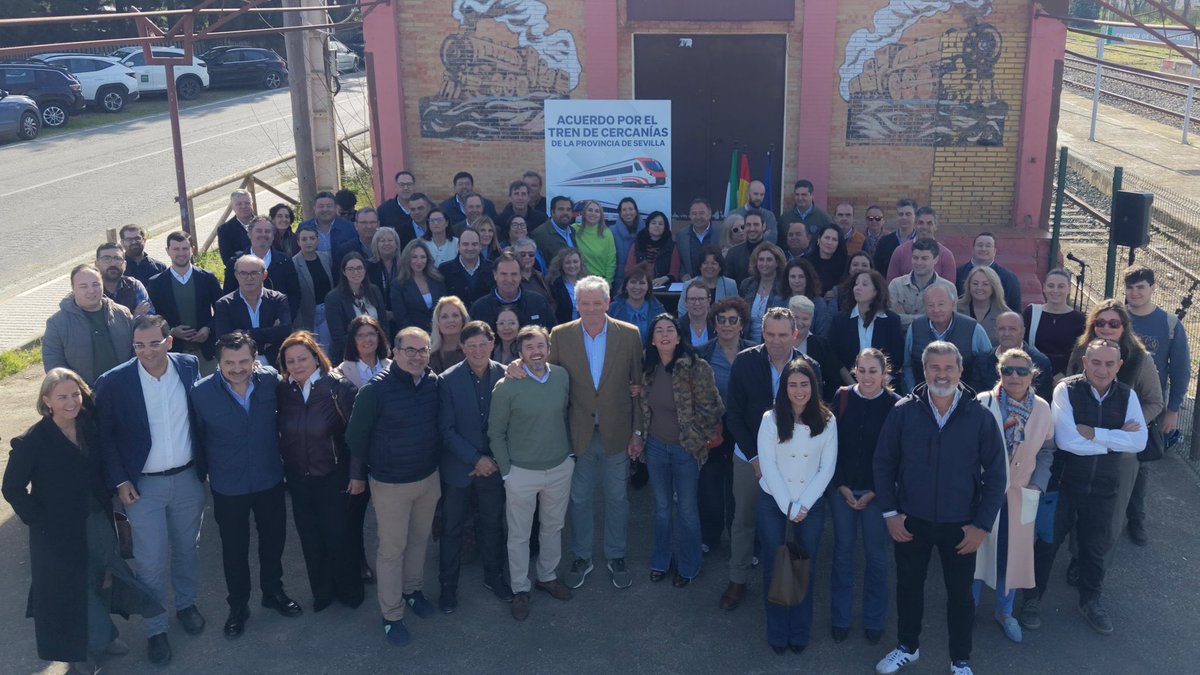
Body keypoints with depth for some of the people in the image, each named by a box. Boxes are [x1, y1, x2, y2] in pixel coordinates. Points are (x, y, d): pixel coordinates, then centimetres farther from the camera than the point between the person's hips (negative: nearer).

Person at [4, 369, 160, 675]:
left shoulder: (90, 426, -6)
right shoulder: (32, 442, -20)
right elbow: (12, 489, -13)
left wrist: (108, 505, 0)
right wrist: (40, 521, -14)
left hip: (98, 523, 4)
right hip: (60, 532, -4)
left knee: (98, 580, 19)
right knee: (71, 589, 13)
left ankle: (100, 637, 43)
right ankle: (80, 650, 35)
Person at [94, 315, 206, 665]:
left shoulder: (189, 366, -8)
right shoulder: (113, 382, -16)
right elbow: (104, 437, -6)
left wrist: (203, 465, 5)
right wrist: (119, 481, -10)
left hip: (188, 478, 3)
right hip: (143, 486, -3)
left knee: (187, 548, 20)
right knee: (150, 562, 3)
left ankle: (186, 603, 43)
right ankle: (155, 629, 22)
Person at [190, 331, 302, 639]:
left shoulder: (270, 379, -16)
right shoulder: (201, 393, -20)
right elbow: (198, 438, -5)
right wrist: (207, 471, 2)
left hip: (270, 480, 2)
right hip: (228, 487, -2)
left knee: (273, 540, 20)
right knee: (234, 548, 15)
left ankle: (273, 592, 46)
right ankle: (238, 606, 37)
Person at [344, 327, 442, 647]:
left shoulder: (435, 383, -7)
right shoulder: (376, 389, -21)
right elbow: (357, 433, -10)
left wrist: (436, 464, 13)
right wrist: (357, 474, -1)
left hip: (429, 477, 5)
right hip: (390, 484, -5)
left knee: (420, 538, 21)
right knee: (392, 548, 7)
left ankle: (413, 589, 45)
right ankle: (391, 615, 21)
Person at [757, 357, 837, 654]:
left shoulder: (827, 421, -5)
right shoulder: (771, 419, -9)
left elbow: (827, 468, -4)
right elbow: (768, 466, -9)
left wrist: (803, 506, -11)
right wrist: (787, 507, -11)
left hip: (812, 503, 1)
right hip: (774, 501, -1)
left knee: (806, 567, 6)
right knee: (775, 565, 6)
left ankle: (800, 632, 21)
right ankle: (777, 633, 19)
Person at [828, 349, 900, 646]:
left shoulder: (895, 405, -9)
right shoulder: (842, 398, -5)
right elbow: (831, 444, -1)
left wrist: (874, 493, -8)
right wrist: (841, 486, -7)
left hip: (877, 491, -1)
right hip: (842, 488, 1)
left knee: (876, 554, 7)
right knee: (842, 551, 9)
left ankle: (874, 621, 23)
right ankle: (840, 618, 23)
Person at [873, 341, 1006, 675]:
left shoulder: (980, 417, -9)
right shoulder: (903, 412, -8)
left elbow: (995, 474, -5)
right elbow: (884, 463, -1)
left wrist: (983, 524, -7)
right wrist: (890, 512, -4)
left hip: (960, 524, -1)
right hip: (911, 520, 1)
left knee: (960, 593, 14)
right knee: (908, 586, 17)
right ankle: (907, 647, 40)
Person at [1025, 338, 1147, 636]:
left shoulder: (1128, 395, -4)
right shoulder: (1066, 390, -16)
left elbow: (1139, 441, -16)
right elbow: (1067, 441, -25)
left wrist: (1094, 434, -24)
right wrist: (1116, 438, -19)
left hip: (1104, 488, 3)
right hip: (1064, 484, -3)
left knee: (1096, 548, 19)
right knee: (1047, 543, 12)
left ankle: (1091, 602, 41)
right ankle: (1032, 598, 30)